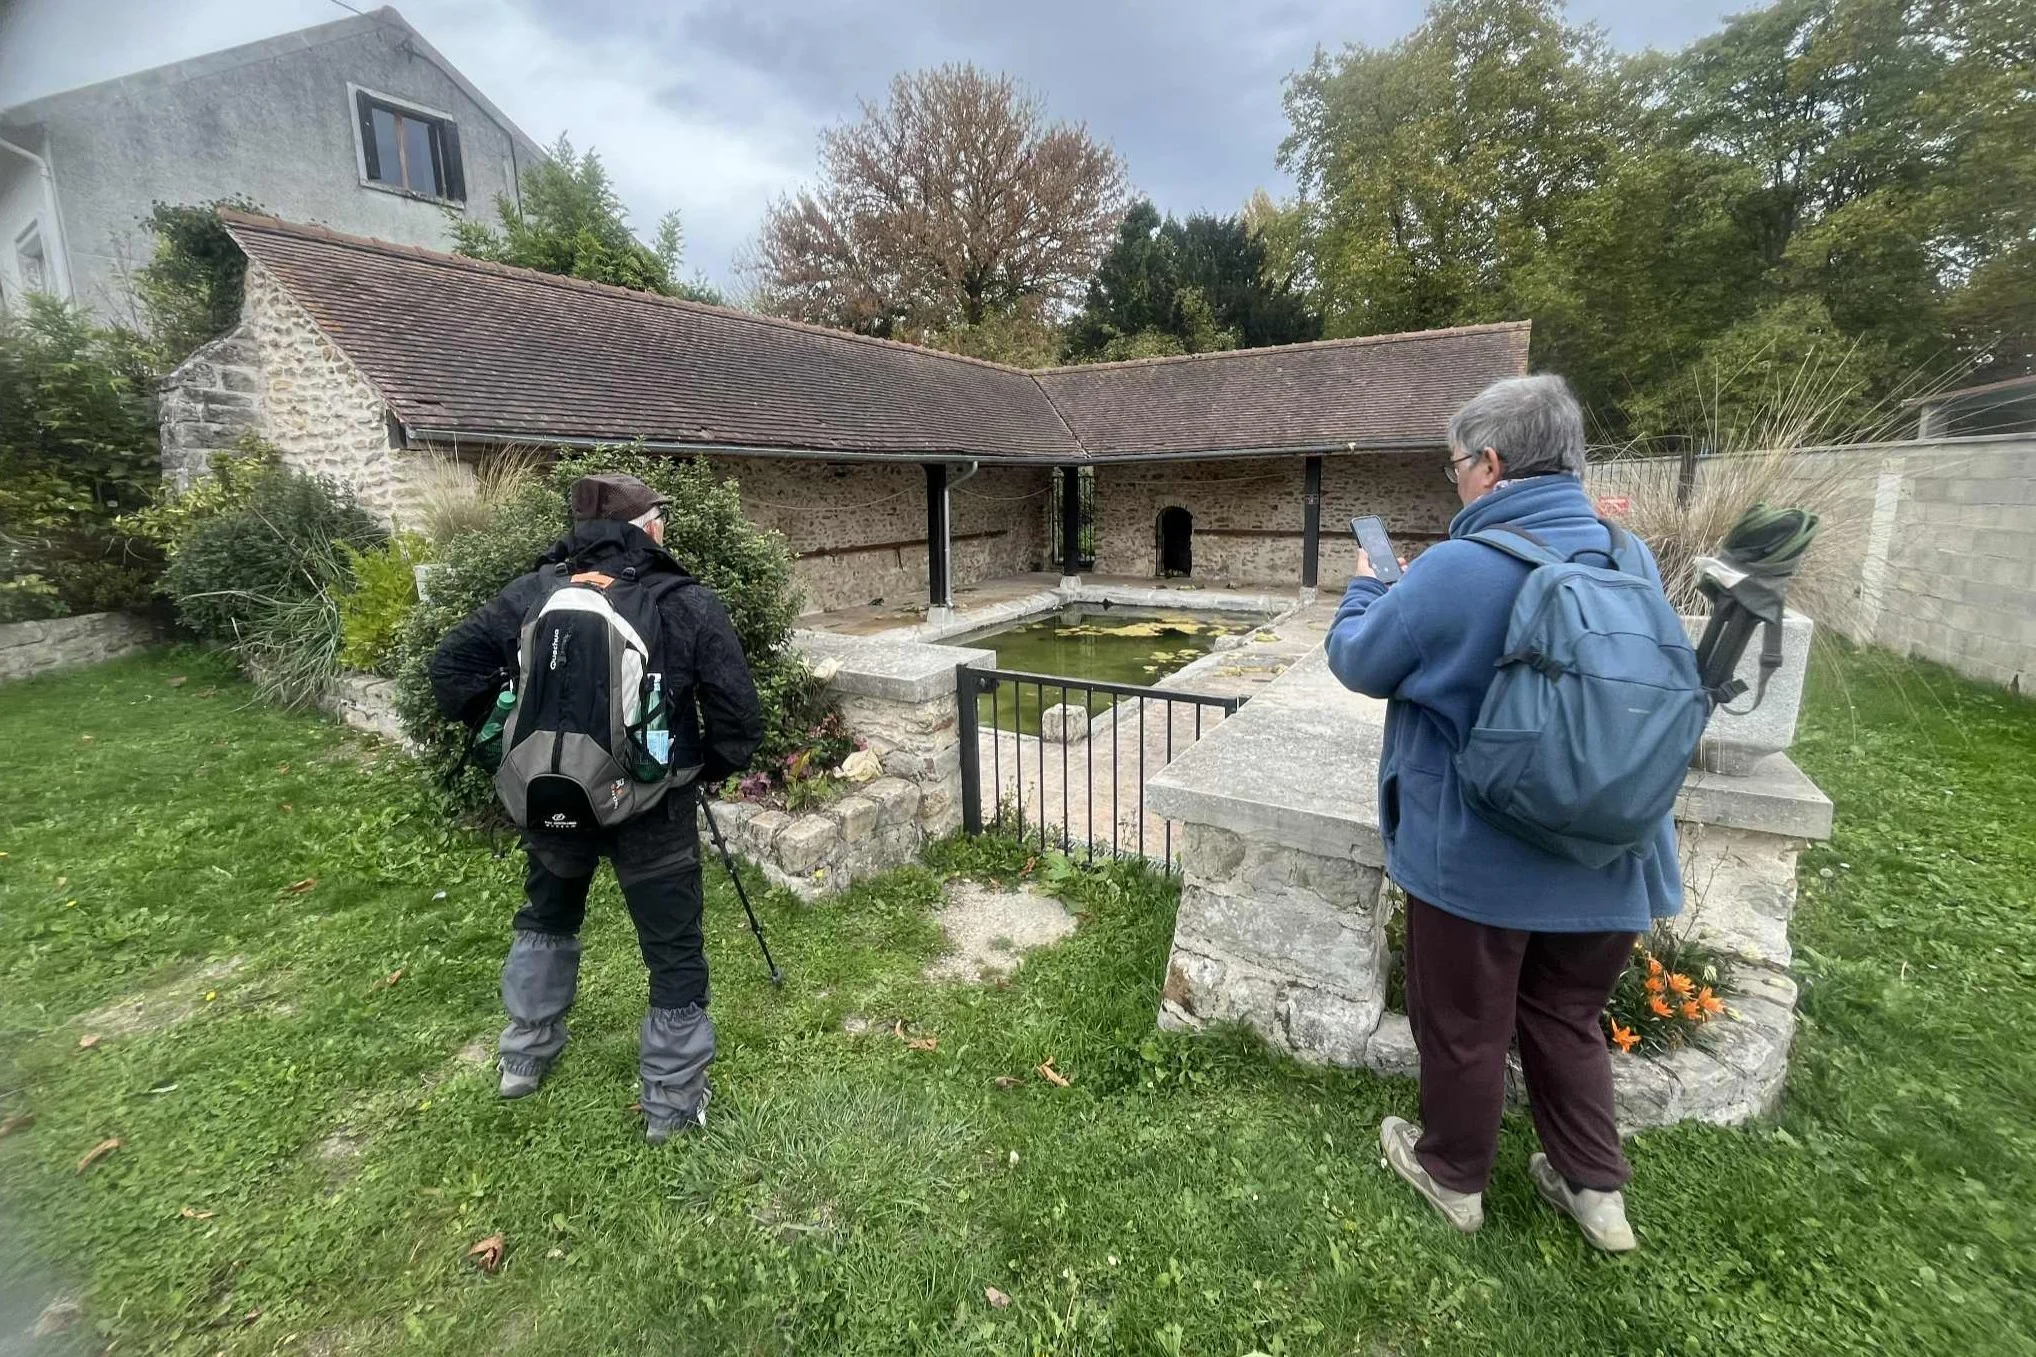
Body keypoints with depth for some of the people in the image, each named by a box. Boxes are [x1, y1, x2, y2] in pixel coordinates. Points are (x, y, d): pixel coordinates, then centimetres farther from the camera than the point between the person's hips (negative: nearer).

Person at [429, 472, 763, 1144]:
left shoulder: (532, 593, -2)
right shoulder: (691, 605, -11)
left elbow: (452, 666, -1)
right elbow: (740, 718, -13)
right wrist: (709, 768, 5)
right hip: (653, 810, -4)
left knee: (546, 917, 31)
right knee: (674, 953, 12)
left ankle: (524, 1055, 47)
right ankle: (673, 1101, 24)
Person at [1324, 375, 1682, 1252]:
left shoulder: (1454, 571, -22)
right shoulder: (1634, 560, -2)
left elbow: (1358, 662, -9)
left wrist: (1364, 589, 12)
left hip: (1474, 857, -5)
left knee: (1463, 1027, 15)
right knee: (1566, 1020, 26)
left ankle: (1452, 1174, 36)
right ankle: (1595, 1187, 38)